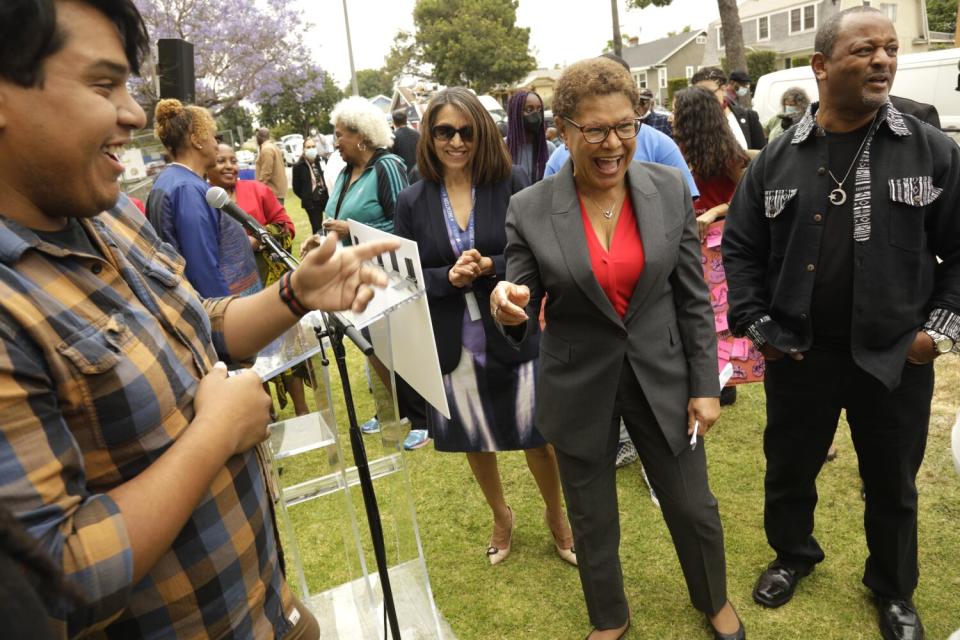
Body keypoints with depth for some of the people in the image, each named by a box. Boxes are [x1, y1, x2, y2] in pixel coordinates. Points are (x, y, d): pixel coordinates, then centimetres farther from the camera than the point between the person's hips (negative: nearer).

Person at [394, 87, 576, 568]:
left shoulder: (512, 183, -9)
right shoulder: (412, 201, -3)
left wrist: (490, 266, -25)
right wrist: (448, 277, -21)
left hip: (513, 335, -2)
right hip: (452, 344, 3)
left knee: (536, 437, 12)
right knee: (474, 439, 20)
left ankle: (556, 518, 42)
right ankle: (500, 517, 48)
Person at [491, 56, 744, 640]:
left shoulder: (670, 188, -7)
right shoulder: (530, 210, -13)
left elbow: (694, 298, -1)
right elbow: (523, 321, -8)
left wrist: (705, 386, -1)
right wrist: (507, 309, -32)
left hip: (663, 379, 2)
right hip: (580, 389, -1)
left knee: (694, 509, 19)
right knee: (593, 523, 18)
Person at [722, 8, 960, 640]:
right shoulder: (777, 160, -2)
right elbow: (741, 247, 4)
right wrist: (756, 324, -2)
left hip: (897, 358, 0)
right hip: (798, 355, 1)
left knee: (893, 485, 17)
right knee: (789, 469, 18)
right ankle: (793, 554, 46)